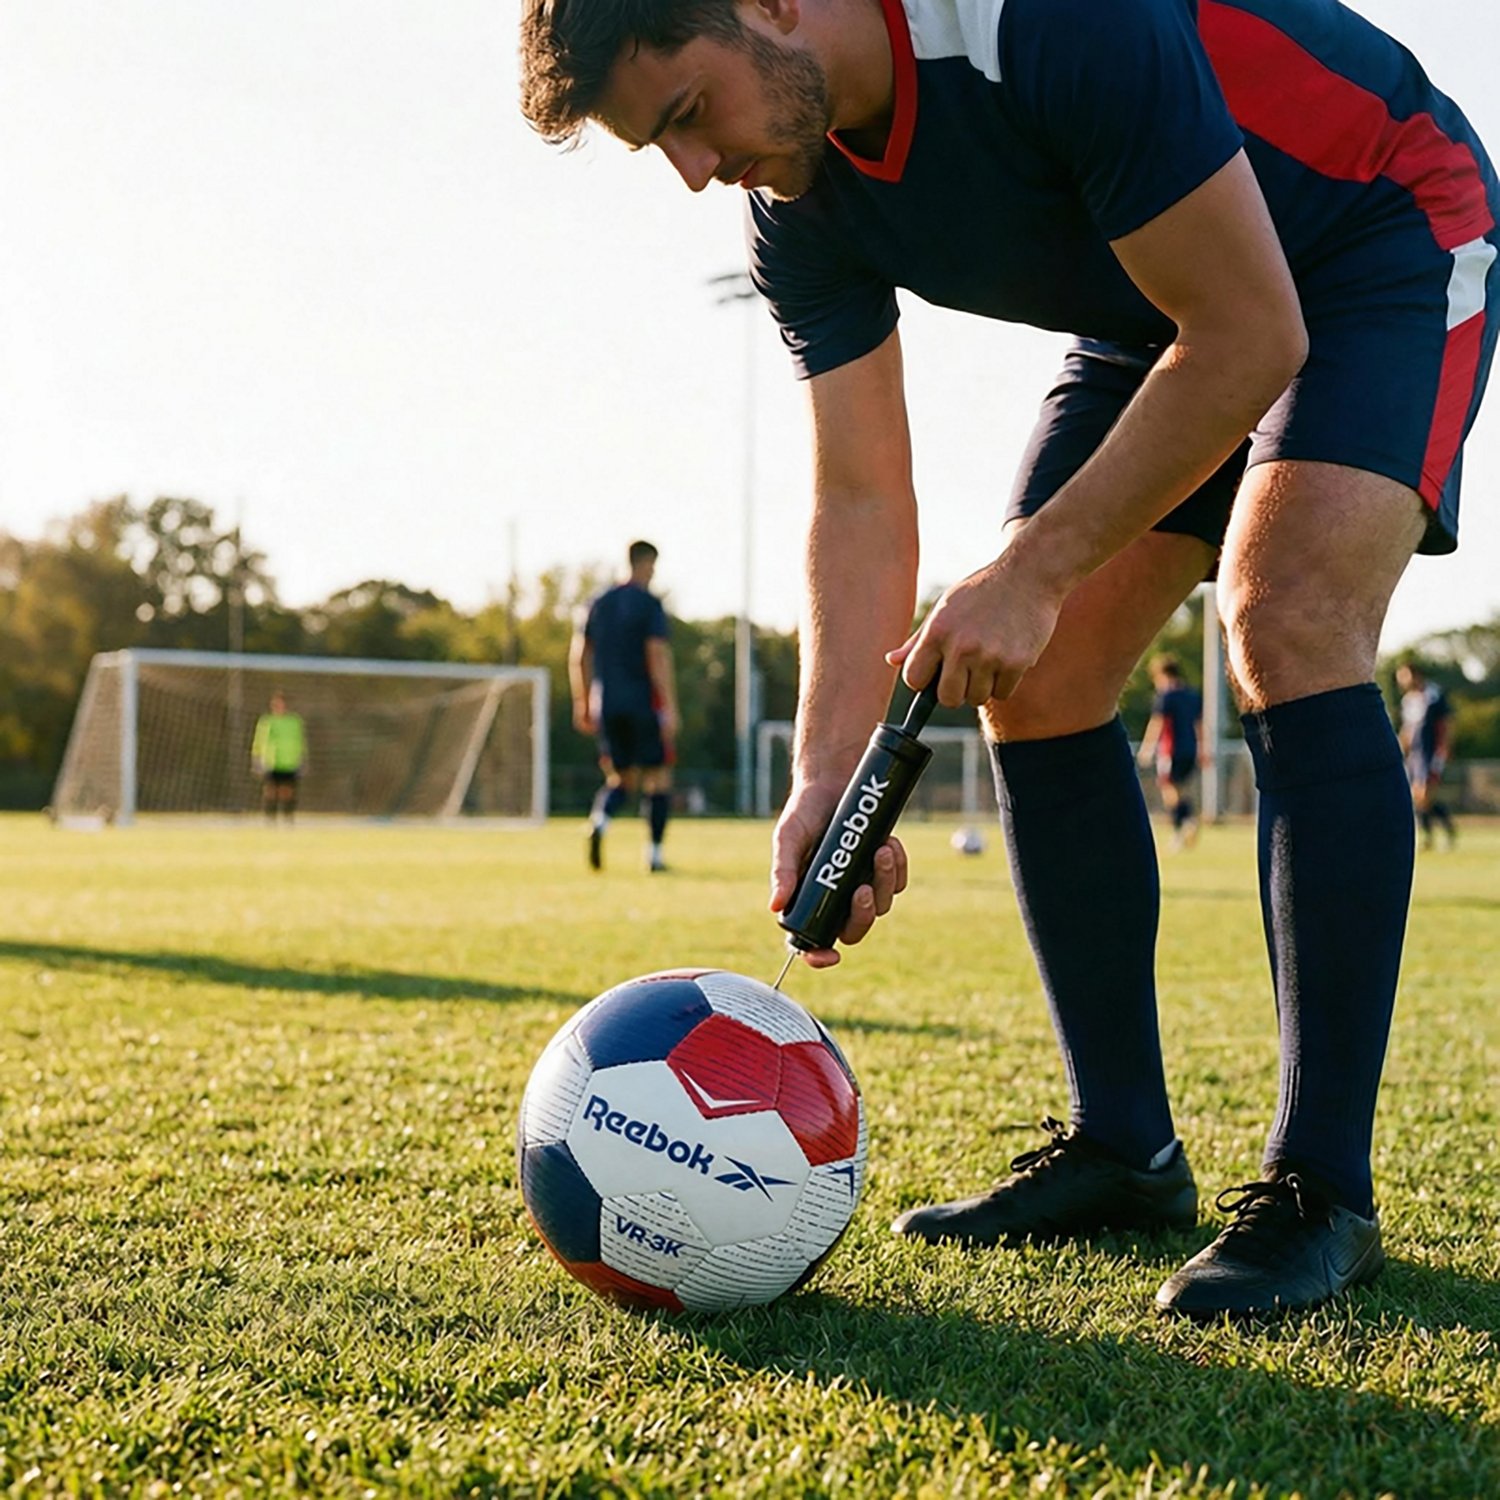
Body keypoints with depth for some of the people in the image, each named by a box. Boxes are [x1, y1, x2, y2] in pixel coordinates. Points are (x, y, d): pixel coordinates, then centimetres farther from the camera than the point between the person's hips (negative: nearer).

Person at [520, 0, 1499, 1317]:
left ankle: (1322, 1194, -21)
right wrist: (829, 775, -23)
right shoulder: (798, 207, -13)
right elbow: (859, 497, -12)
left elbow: (1249, 338, -31)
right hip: (1159, 316, 8)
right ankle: (1124, 1153, 8)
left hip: (1389, 237, -7)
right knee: (1033, 688, -3)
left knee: (1288, 622, -29)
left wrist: (1034, 569, -28)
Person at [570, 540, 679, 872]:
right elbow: (657, 656, -15)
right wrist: (670, 707, -14)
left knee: (622, 778, 14)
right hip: (642, 702, -5)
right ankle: (655, 853, 5)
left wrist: (582, 704, 19)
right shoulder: (649, 604, -6)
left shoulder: (600, 604, 11)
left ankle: (600, 819, -17)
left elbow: (579, 656, 12)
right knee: (658, 778, 7)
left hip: (606, 704, 5)